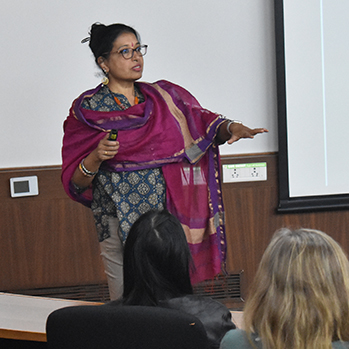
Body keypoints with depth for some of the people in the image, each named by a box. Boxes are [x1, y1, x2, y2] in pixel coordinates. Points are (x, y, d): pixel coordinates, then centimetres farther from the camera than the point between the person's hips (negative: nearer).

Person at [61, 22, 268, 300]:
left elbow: (204, 124, 5)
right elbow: (75, 182, -2)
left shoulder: (162, 97, 11)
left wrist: (231, 127, -15)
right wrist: (95, 159, -20)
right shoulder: (88, 110, -1)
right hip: (120, 222, -3)